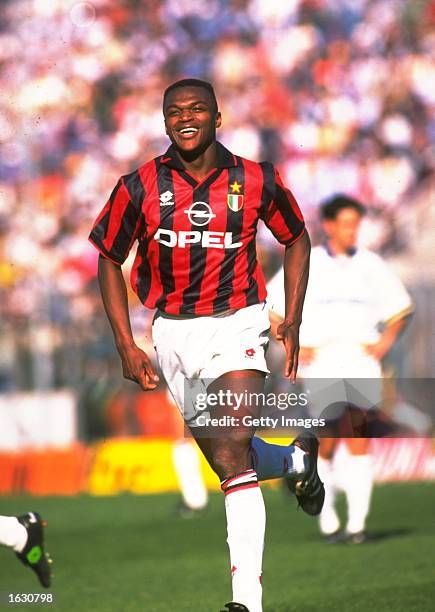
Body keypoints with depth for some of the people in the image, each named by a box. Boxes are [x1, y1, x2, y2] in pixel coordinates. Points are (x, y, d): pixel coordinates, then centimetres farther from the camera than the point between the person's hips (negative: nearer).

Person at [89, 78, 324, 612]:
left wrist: (292, 323, 5)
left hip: (236, 323, -3)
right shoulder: (140, 187, -5)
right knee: (225, 456, 13)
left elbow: (296, 240, 13)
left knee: (231, 454, -20)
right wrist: (127, 347, -1)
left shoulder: (257, 181, -5)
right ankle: (297, 460, 48)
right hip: (172, 330, 3)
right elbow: (109, 261, 6)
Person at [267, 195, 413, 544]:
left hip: (361, 361, 1)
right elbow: (270, 309, 7)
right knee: (328, 442, -3)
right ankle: (327, 519, 17)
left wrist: (384, 344, 6)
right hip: (322, 362, -1)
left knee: (359, 438, -9)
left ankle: (357, 524, -11)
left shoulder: (371, 266, 9)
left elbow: (400, 310, 21)